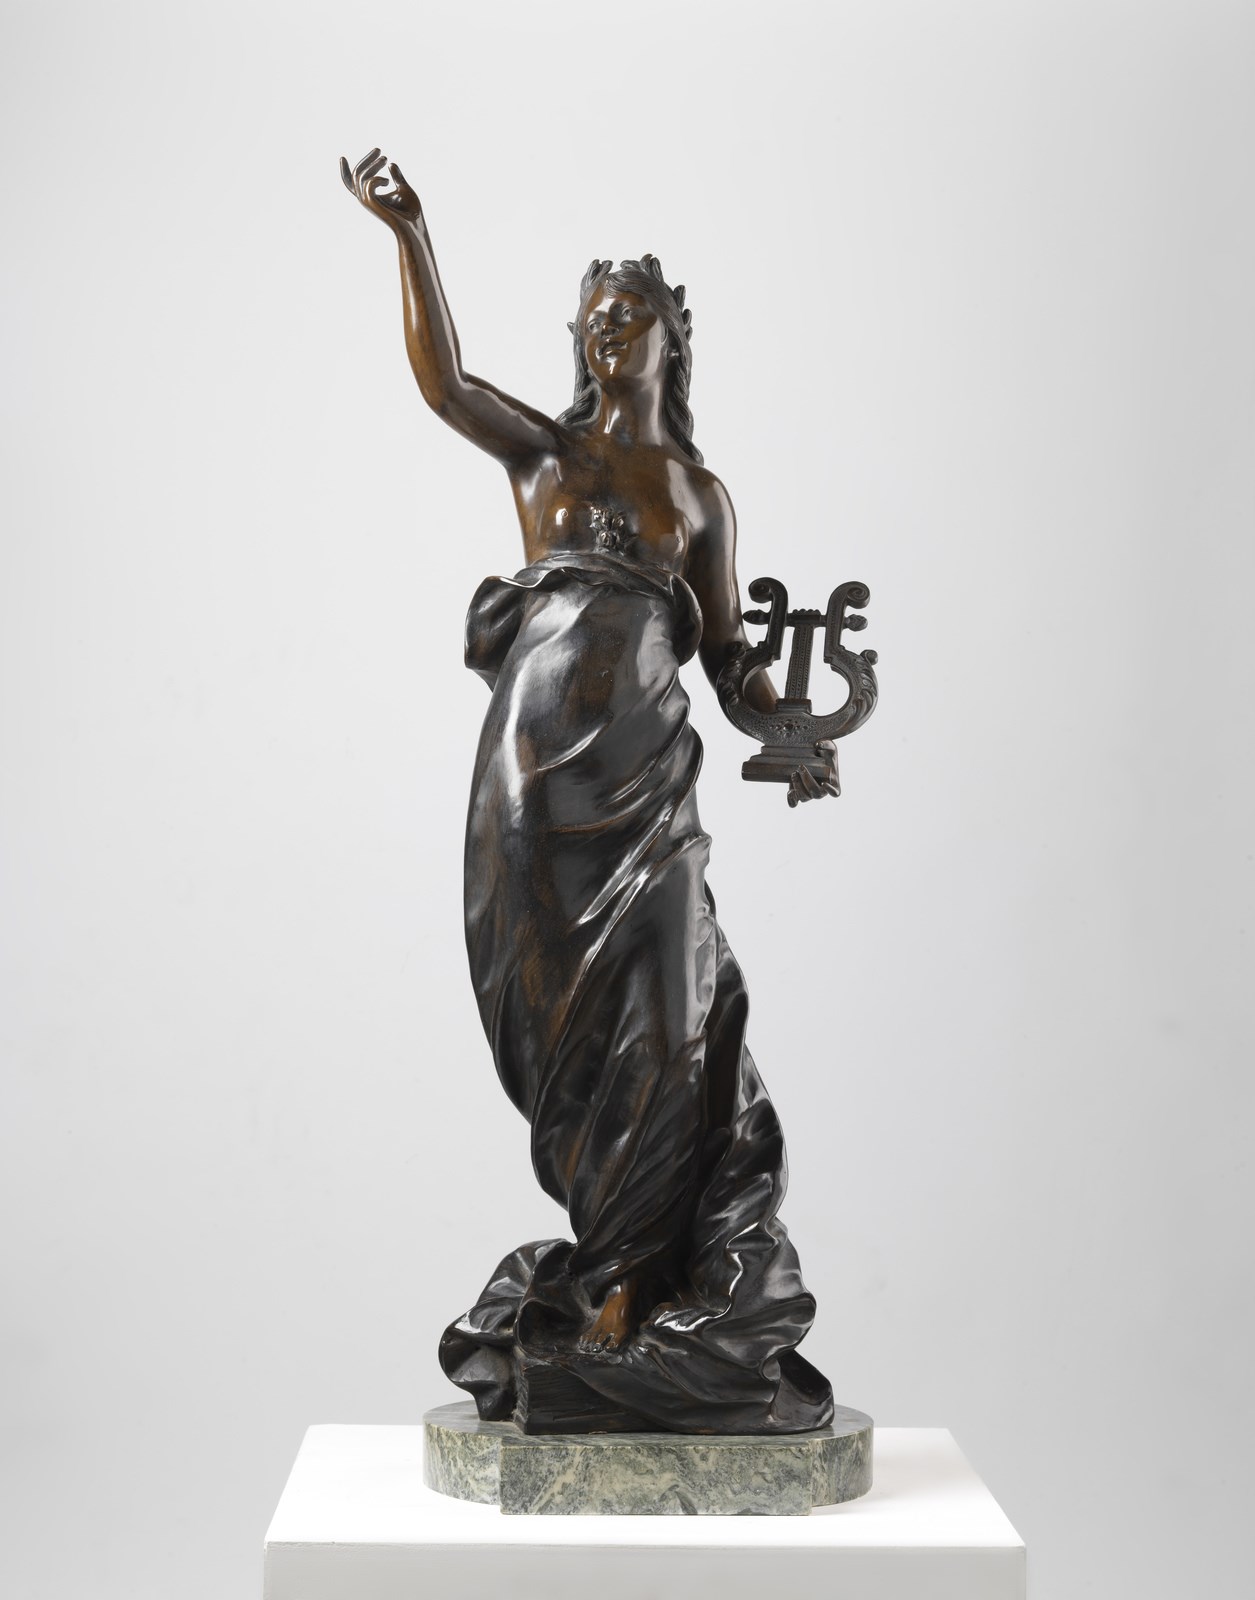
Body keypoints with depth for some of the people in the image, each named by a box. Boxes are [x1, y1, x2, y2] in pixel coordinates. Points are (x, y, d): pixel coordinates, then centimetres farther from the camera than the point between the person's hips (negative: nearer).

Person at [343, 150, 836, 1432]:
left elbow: (728, 649, 12)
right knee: (566, 1019, 2)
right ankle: (633, 1249, 18)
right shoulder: (543, 451, 11)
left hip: (642, 764, 0)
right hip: (537, 761, 0)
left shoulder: (700, 494, 14)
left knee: (642, 1022, -2)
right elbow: (442, 383, -6)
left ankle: (631, 1290, 9)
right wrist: (409, 235, -14)